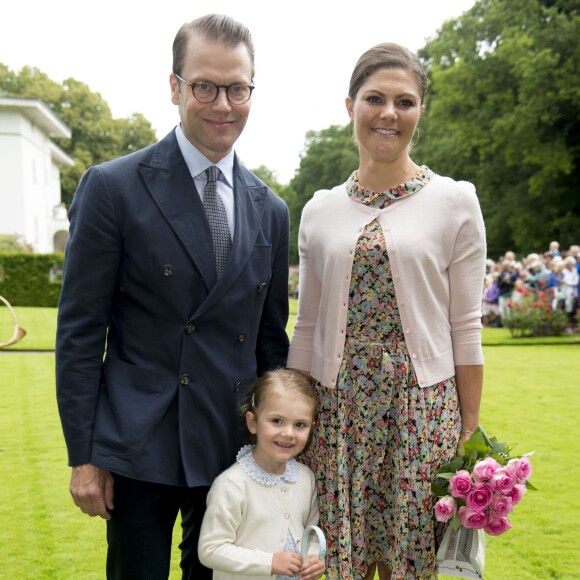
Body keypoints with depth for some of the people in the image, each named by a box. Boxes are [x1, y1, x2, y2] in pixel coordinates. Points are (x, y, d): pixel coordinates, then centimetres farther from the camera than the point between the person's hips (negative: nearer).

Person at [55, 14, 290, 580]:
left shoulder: (269, 210, 7)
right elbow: (79, 330, -7)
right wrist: (83, 456, -9)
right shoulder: (113, 187, -7)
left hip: (234, 448, 4)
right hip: (139, 449, -4)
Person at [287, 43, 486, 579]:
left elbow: (465, 329, -2)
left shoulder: (455, 201, -2)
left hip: (423, 412, -2)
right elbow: (307, 328, 10)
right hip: (337, 413, 2)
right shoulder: (320, 210, 6)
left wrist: (469, 435, -3)